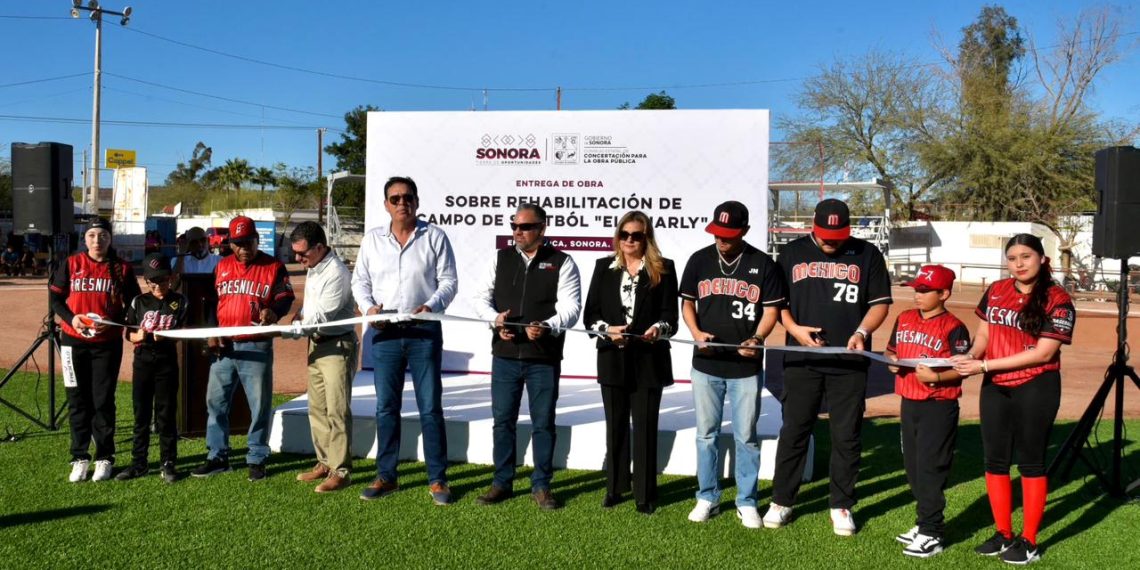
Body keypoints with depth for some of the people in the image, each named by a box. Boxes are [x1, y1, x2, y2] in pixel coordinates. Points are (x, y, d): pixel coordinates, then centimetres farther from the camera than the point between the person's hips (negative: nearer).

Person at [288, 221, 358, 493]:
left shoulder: (336, 273, -20)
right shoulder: (313, 268, 10)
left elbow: (322, 316, -21)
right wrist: (301, 314, -1)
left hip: (337, 346, -10)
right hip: (317, 345, 10)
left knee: (337, 410, -7)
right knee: (317, 408, 14)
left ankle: (340, 470, -1)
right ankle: (325, 463, 24)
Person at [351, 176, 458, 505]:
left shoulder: (434, 237, 2)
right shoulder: (372, 239, 10)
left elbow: (449, 281, -1)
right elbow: (359, 280, 13)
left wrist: (430, 306, -17)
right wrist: (367, 307, -6)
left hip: (425, 332, -3)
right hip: (384, 333, 3)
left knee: (430, 407, 1)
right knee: (386, 407, 9)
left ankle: (437, 480, 10)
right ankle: (386, 477, 20)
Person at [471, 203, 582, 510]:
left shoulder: (561, 262, -2)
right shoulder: (502, 258, 8)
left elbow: (570, 307, -9)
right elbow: (481, 297, 8)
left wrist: (547, 327, -26)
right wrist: (495, 318, -12)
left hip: (544, 358, -3)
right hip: (505, 355, 3)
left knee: (543, 423, 7)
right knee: (503, 420, 10)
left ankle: (541, 486, 20)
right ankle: (502, 482, 24)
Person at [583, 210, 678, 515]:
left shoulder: (663, 269, 0)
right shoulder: (604, 267, 6)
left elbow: (670, 316, -4)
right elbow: (590, 314, 3)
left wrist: (659, 329, -25)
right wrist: (606, 329, -15)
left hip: (648, 360, -2)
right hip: (613, 358, 2)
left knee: (645, 427, 3)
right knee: (615, 426, 13)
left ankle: (645, 494, 13)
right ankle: (615, 487, 26)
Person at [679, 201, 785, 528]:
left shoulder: (762, 264, -2)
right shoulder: (699, 260, 3)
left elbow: (772, 308, 0)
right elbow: (687, 303, 10)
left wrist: (757, 338, -18)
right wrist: (696, 333, -8)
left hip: (746, 367, -2)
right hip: (706, 365, 2)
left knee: (746, 436, 6)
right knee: (706, 434, 10)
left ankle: (746, 502, 19)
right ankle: (707, 498, 23)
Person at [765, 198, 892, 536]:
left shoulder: (867, 255, 3)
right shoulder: (792, 253, 6)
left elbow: (880, 303, 4)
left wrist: (861, 332, -13)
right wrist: (794, 329, -8)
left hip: (850, 362, 0)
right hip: (801, 361, 1)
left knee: (847, 436, 6)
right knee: (794, 431, 6)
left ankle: (841, 506, 19)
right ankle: (781, 501, 18)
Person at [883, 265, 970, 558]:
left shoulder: (953, 328, -11)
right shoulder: (904, 319, 9)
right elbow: (891, 350, 18)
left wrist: (936, 377, -27)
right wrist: (891, 361, -3)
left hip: (939, 407, -7)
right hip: (908, 403, 7)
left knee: (930, 469, -3)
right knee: (913, 467, 15)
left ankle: (931, 534, 5)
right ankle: (925, 522, 28)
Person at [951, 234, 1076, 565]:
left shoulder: (1057, 301, -13)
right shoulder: (995, 292, 5)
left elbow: (1043, 353, -18)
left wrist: (985, 365, -21)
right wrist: (971, 355, -12)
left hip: (1036, 389, -6)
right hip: (994, 389, 6)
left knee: (1031, 461, 4)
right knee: (995, 460, 11)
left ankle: (1029, 541, 15)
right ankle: (1003, 535, 24)